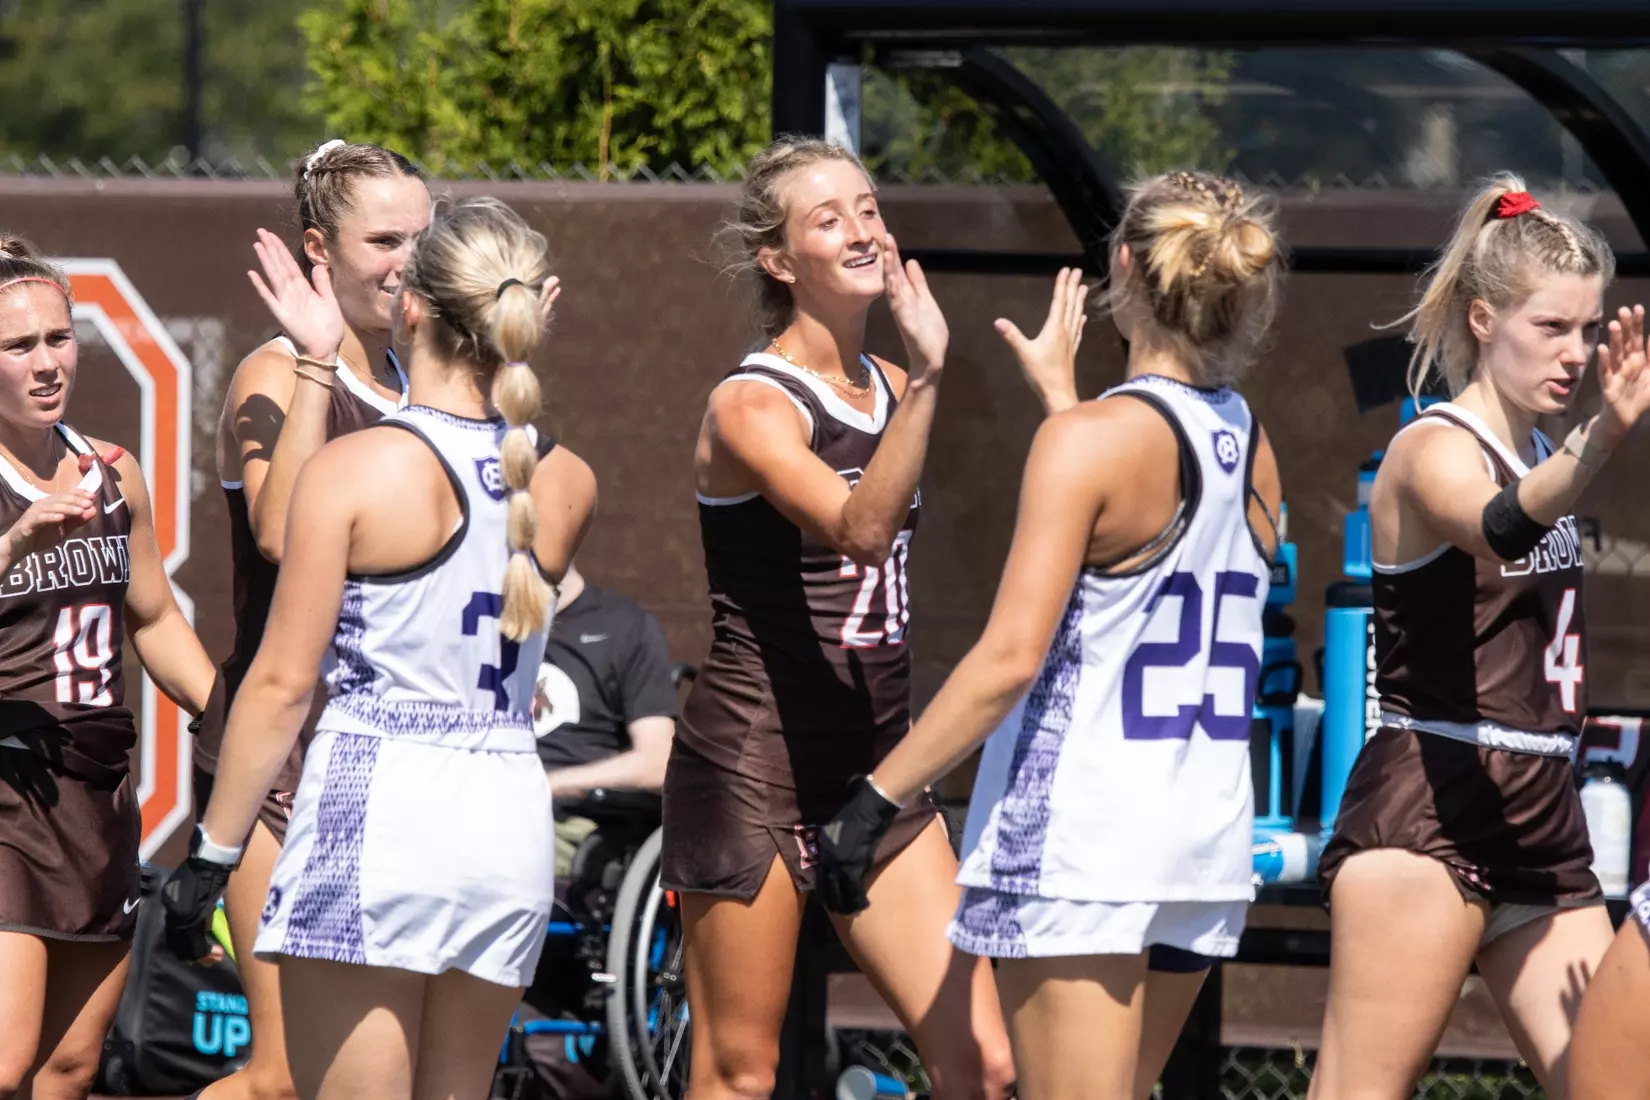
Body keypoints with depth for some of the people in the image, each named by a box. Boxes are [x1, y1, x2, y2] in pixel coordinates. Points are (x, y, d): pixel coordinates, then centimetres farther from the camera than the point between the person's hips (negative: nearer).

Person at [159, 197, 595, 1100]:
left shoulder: (350, 470, -9)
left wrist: (211, 852, -2)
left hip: (376, 803, -5)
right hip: (509, 817, 5)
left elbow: (282, 682, -8)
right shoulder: (566, 487, 5)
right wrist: (338, 362, 34)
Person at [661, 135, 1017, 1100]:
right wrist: (928, 378, -39)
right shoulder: (751, 406, -12)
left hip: (875, 767, 7)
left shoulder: (888, 389, 10)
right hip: (751, 767, -7)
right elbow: (856, 530, -31)